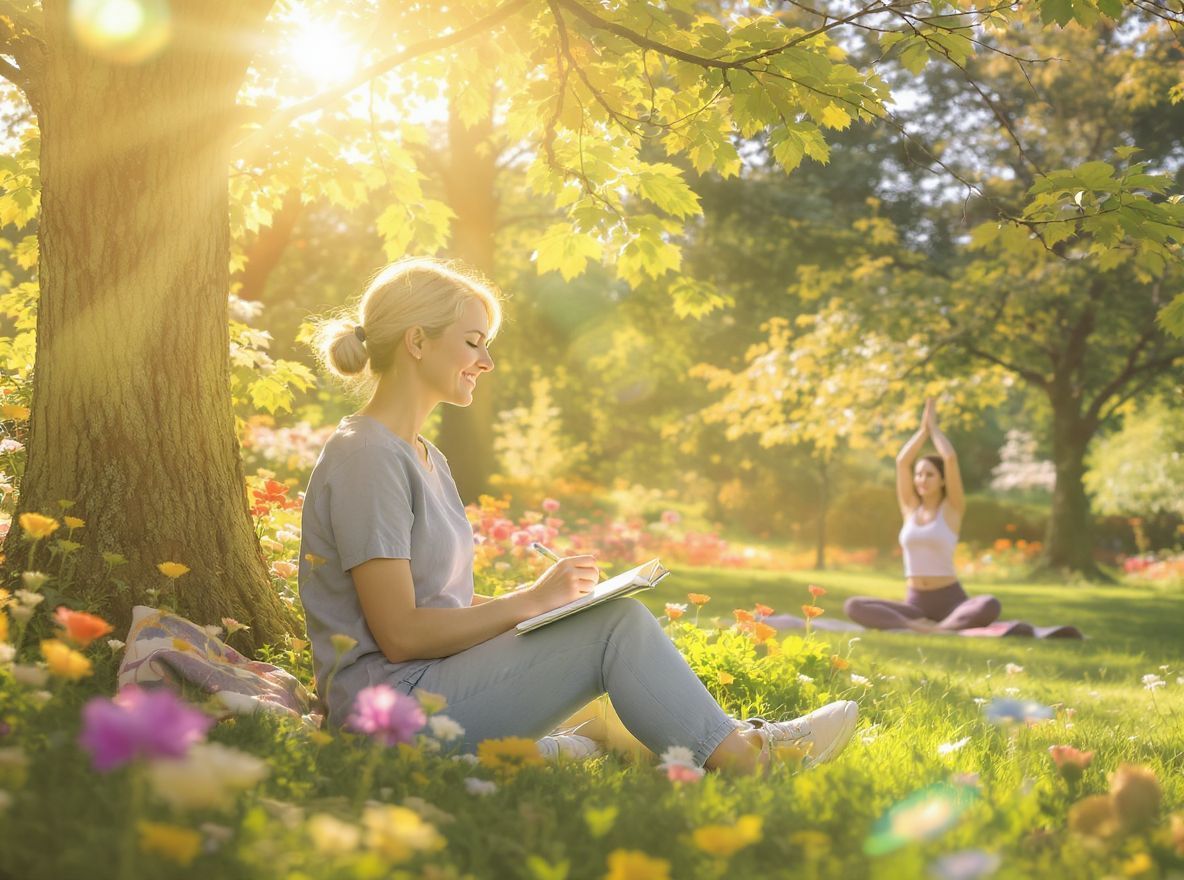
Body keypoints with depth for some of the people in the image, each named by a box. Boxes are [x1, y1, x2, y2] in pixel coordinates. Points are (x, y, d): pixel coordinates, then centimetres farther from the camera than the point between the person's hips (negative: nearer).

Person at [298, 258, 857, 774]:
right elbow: (400, 634, -19)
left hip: (429, 695, 9)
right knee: (618, 624, -15)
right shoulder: (366, 457, -14)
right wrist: (532, 600, -12)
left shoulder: (423, 457, 17)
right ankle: (737, 754, -3)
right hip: (392, 704, -9)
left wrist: (543, 596, 1)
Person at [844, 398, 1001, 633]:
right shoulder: (910, 507, 11)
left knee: (990, 606, -36)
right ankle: (916, 626, -32)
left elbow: (951, 459, -8)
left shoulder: (952, 508, 2)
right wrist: (923, 429, 10)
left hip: (950, 600, -3)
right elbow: (902, 461, 2)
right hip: (914, 602, 3)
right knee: (853, 606, -22)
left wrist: (933, 426, 5)